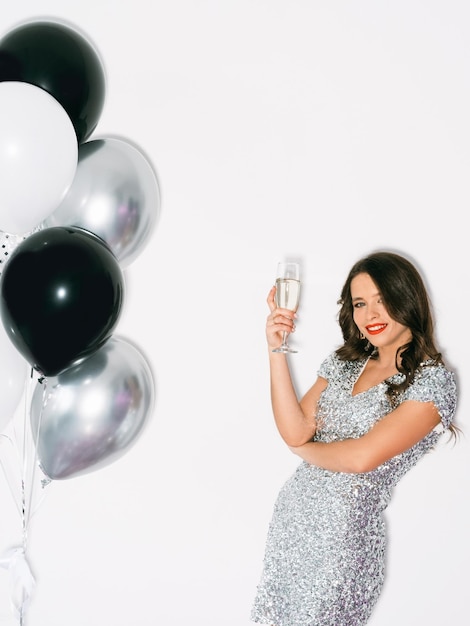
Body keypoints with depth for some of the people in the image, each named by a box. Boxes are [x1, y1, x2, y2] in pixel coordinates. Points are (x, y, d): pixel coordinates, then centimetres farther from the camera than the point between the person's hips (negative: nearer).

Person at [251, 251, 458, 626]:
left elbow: (363, 458, -23)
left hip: (346, 533, -6)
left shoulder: (433, 381, -14)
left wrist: (305, 449, -5)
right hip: (292, 512, 6)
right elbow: (295, 431, -6)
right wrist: (277, 350, -11)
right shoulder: (345, 363, 5)